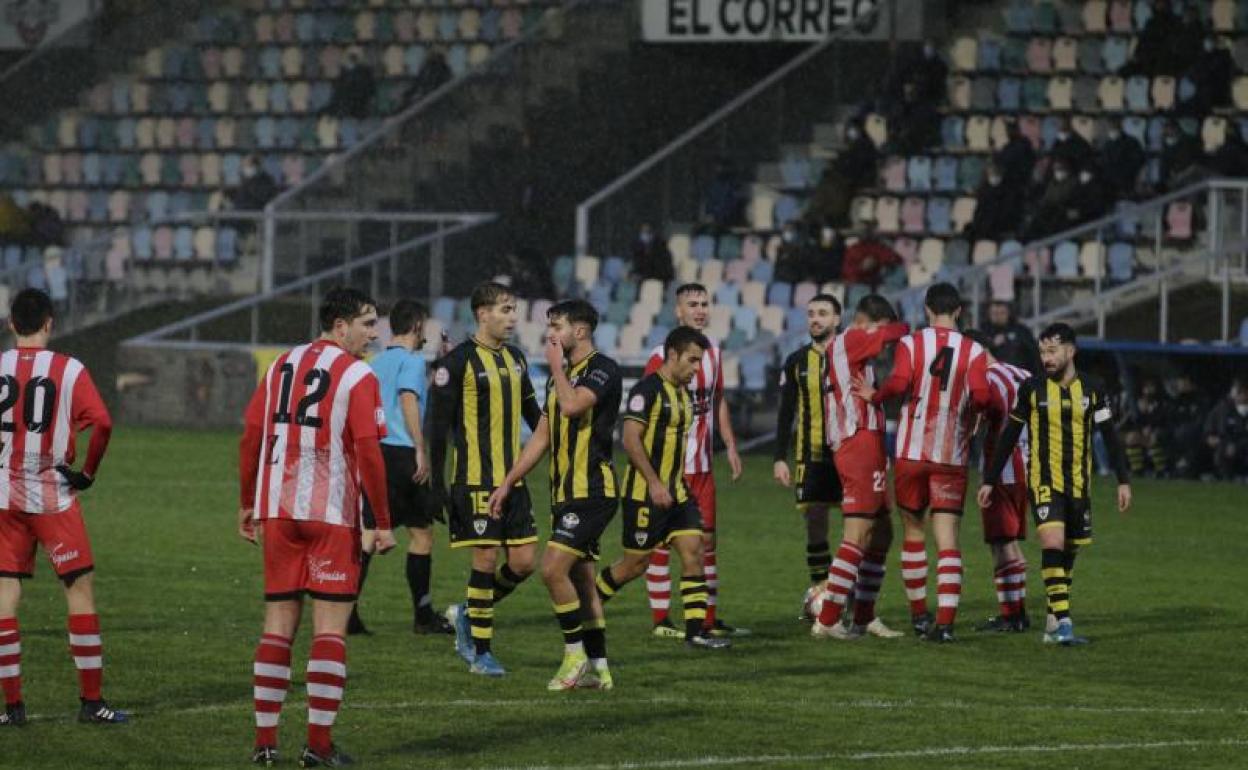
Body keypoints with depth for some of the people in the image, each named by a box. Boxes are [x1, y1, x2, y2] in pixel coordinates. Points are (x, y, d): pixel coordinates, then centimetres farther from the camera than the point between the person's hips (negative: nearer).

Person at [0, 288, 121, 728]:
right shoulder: (69, 371, -5)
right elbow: (101, 423, -16)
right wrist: (88, 473, -3)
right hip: (54, 497, -2)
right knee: (80, 590, 5)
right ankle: (91, 701, 3)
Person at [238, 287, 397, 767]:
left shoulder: (282, 366, 12)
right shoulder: (357, 376, -5)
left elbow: (251, 436, 10)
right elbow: (368, 452, -11)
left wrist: (247, 505, 18)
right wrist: (383, 524, -7)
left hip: (276, 509, 5)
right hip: (331, 512, -5)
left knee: (278, 625, 9)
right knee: (330, 627, -1)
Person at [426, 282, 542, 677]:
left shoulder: (515, 359, 13)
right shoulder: (459, 362, -9)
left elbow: (532, 413, 23)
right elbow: (437, 424, -10)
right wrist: (437, 482, -13)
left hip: (513, 479, 7)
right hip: (476, 480, -7)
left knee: (524, 560, 2)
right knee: (487, 558, -5)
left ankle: (468, 614, 25)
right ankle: (480, 652, 6)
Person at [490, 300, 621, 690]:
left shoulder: (603, 369, -11)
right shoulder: (563, 376, 18)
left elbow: (572, 405, -29)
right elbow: (542, 436, 22)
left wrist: (556, 366, -12)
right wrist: (507, 484, 19)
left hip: (591, 492, -9)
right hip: (565, 493, 9)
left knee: (553, 568, -17)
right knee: (580, 578, 9)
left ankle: (575, 654, -6)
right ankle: (598, 669, 13)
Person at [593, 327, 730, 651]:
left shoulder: (684, 393, 13)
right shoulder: (648, 390, -14)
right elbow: (631, 439, -20)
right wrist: (654, 484, -24)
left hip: (675, 491, 8)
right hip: (644, 492, -8)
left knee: (693, 551, -4)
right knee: (636, 563, 0)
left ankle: (696, 631, -5)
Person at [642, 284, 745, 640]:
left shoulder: (713, 353, 11)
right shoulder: (662, 356, -11)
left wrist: (730, 446, 14)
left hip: (702, 463, 7)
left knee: (706, 537, 9)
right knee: (663, 540, -2)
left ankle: (709, 618, 14)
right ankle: (660, 620, 2)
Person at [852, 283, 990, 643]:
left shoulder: (910, 344, -1)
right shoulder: (974, 351, 0)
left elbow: (899, 384, -16)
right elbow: (981, 397, -11)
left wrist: (874, 395, 1)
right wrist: (969, 409, 10)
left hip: (911, 452, 0)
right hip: (952, 457, 0)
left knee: (914, 531, 17)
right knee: (948, 539, -3)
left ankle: (918, 612, 25)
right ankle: (945, 622, -16)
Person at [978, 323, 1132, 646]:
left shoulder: (1091, 390, 3)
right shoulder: (1032, 389, 0)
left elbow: (1110, 437, 8)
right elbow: (1009, 437, 6)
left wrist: (1123, 481, 2)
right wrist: (990, 480, 6)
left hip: (1079, 483, 3)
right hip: (1044, 482, -3)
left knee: (1069, 551, 8)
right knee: (1053, 543, -20)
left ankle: (1054, 621, 21)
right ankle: (1063, 623, -24)